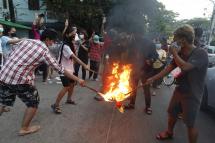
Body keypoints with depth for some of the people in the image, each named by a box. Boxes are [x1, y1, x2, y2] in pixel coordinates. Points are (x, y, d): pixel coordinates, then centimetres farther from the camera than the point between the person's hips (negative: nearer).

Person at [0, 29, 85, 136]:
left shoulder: (26, 41, 9)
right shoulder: (44, 51, -8)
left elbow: (13, 55, 15)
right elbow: (60, 69, -8)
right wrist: (78, 79, -2)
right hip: (20, 80, -7)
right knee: (33, 102, 15)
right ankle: (24, 129, 27)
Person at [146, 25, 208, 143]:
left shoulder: (201, 54, -23)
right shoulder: (180, 53, -1)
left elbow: (184, 67, -39)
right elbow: (169, 68, 4)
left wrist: (174, 52, -24)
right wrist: (153, 79, 3)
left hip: (192, 95, -7)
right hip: (179, 90, 7)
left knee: (190, 124, 5)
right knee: (172, 113, 22)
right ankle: (169, 132, 48)